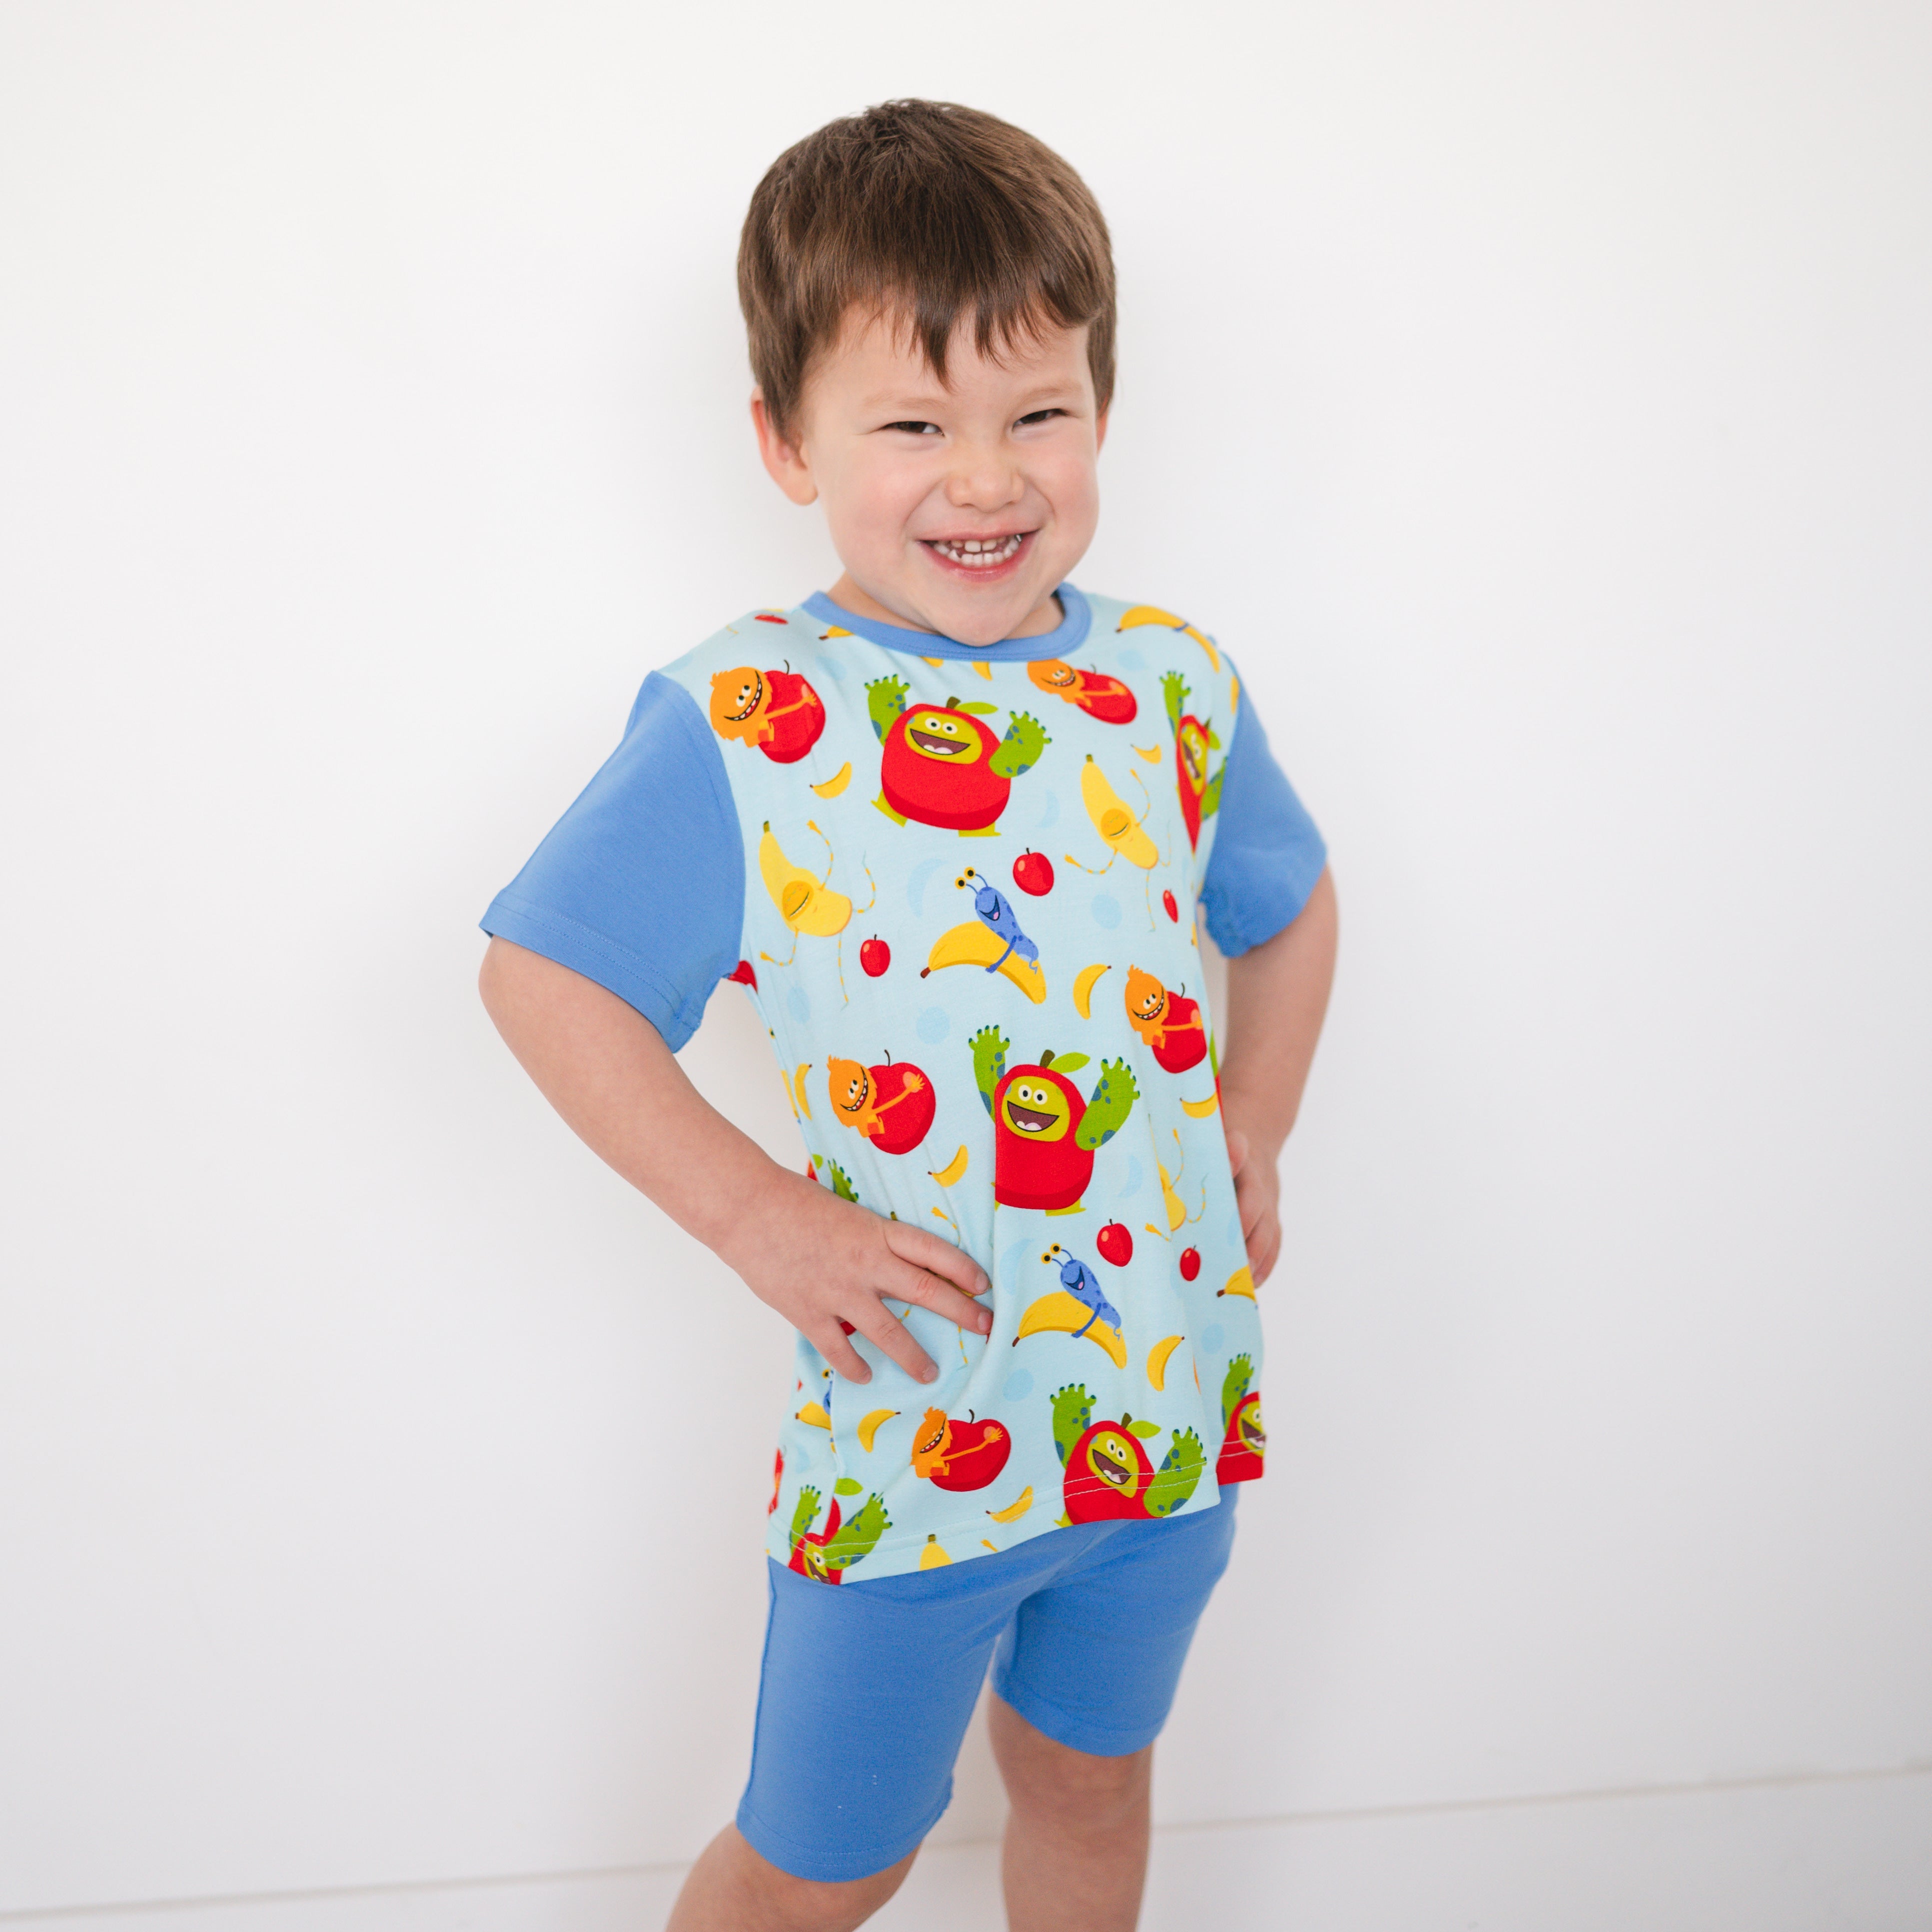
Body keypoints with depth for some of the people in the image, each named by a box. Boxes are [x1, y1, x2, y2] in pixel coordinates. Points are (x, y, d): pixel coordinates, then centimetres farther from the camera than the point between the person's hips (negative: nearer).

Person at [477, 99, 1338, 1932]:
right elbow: (541, 978, -10)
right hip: (906, 1419, -4)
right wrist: (758, 1223, -15)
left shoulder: (1174, 687, -1)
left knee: (1087, 1780, 25)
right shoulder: (739, 729, -15)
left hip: (1169, 1390, 4)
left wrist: (1253, 1144, 7)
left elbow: (1287, 906, 16)